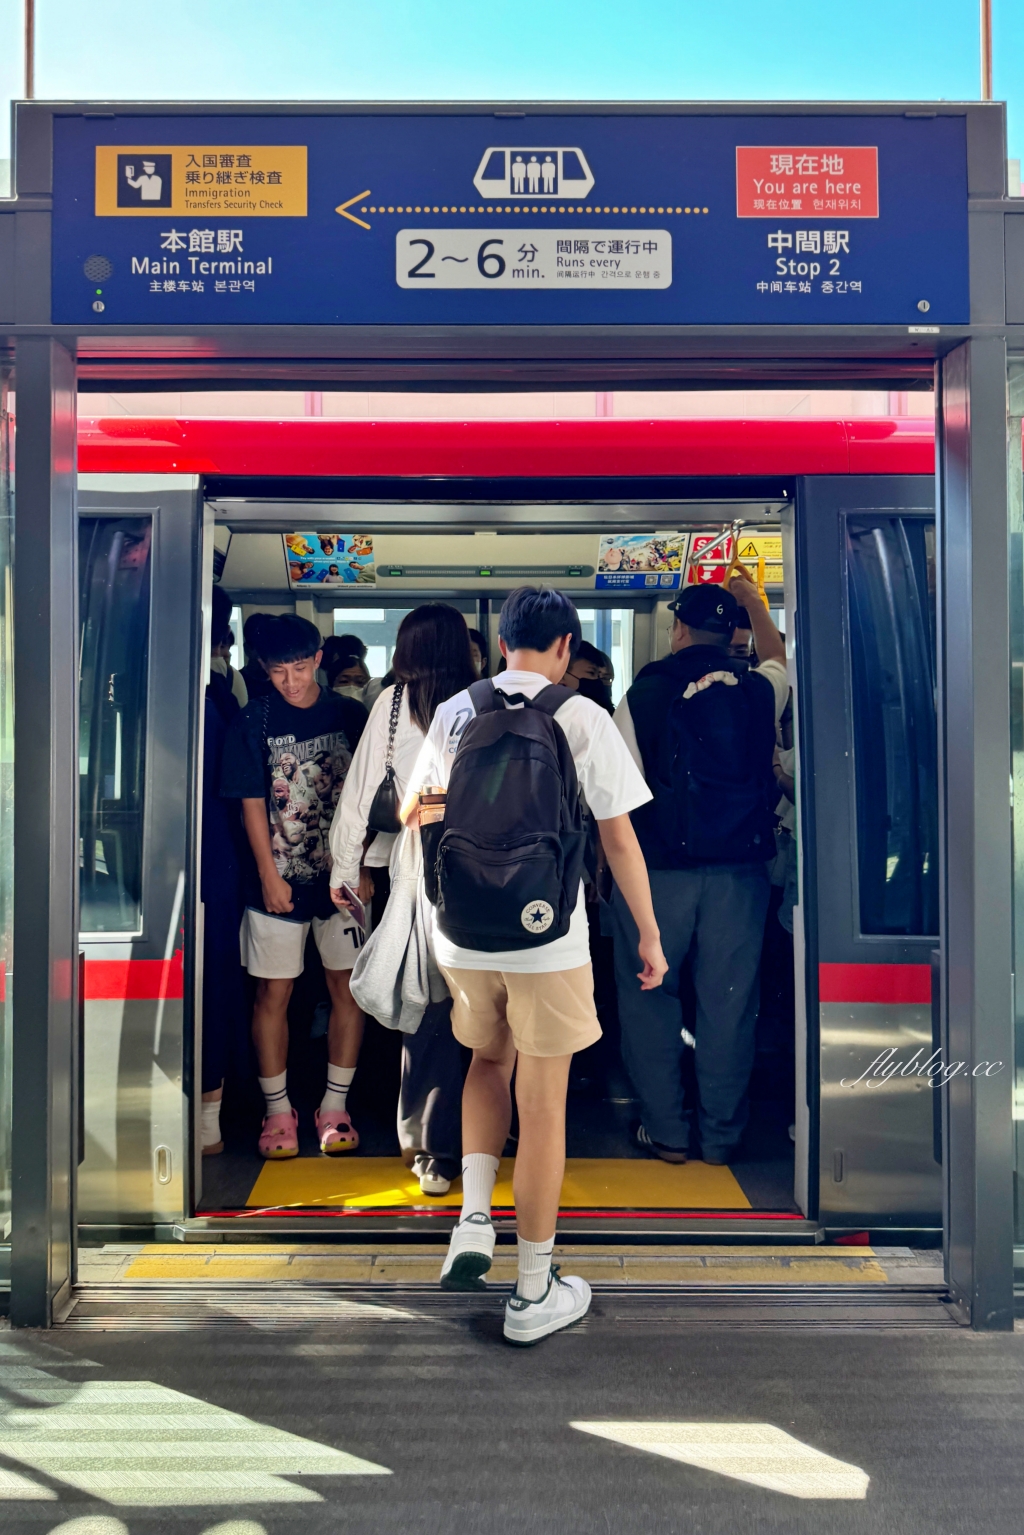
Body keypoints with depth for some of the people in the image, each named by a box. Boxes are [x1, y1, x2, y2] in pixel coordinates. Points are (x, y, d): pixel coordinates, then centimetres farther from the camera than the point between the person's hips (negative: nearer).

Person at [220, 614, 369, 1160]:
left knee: (347, 988, 3)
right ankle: (278, 1110, 17)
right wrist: (269, 875, -7)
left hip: (340, 877, 2)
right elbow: (252, 804, -3)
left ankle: (335, 1106, 16)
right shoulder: (253, 722, -1)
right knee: (273, 993, 3)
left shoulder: (350, 715, 3)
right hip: (279, 881, -1)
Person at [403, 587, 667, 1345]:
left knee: (489, 1060, 29)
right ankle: (534, 1293, 19)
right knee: (543, 1105, 8)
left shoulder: (453, 713, 4)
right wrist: (650, 935, 3)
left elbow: (411, 813, 16)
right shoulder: (582, 718, -7)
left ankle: (474, 1216, 14)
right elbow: (619, 838, -7)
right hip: (547, 940, -3)